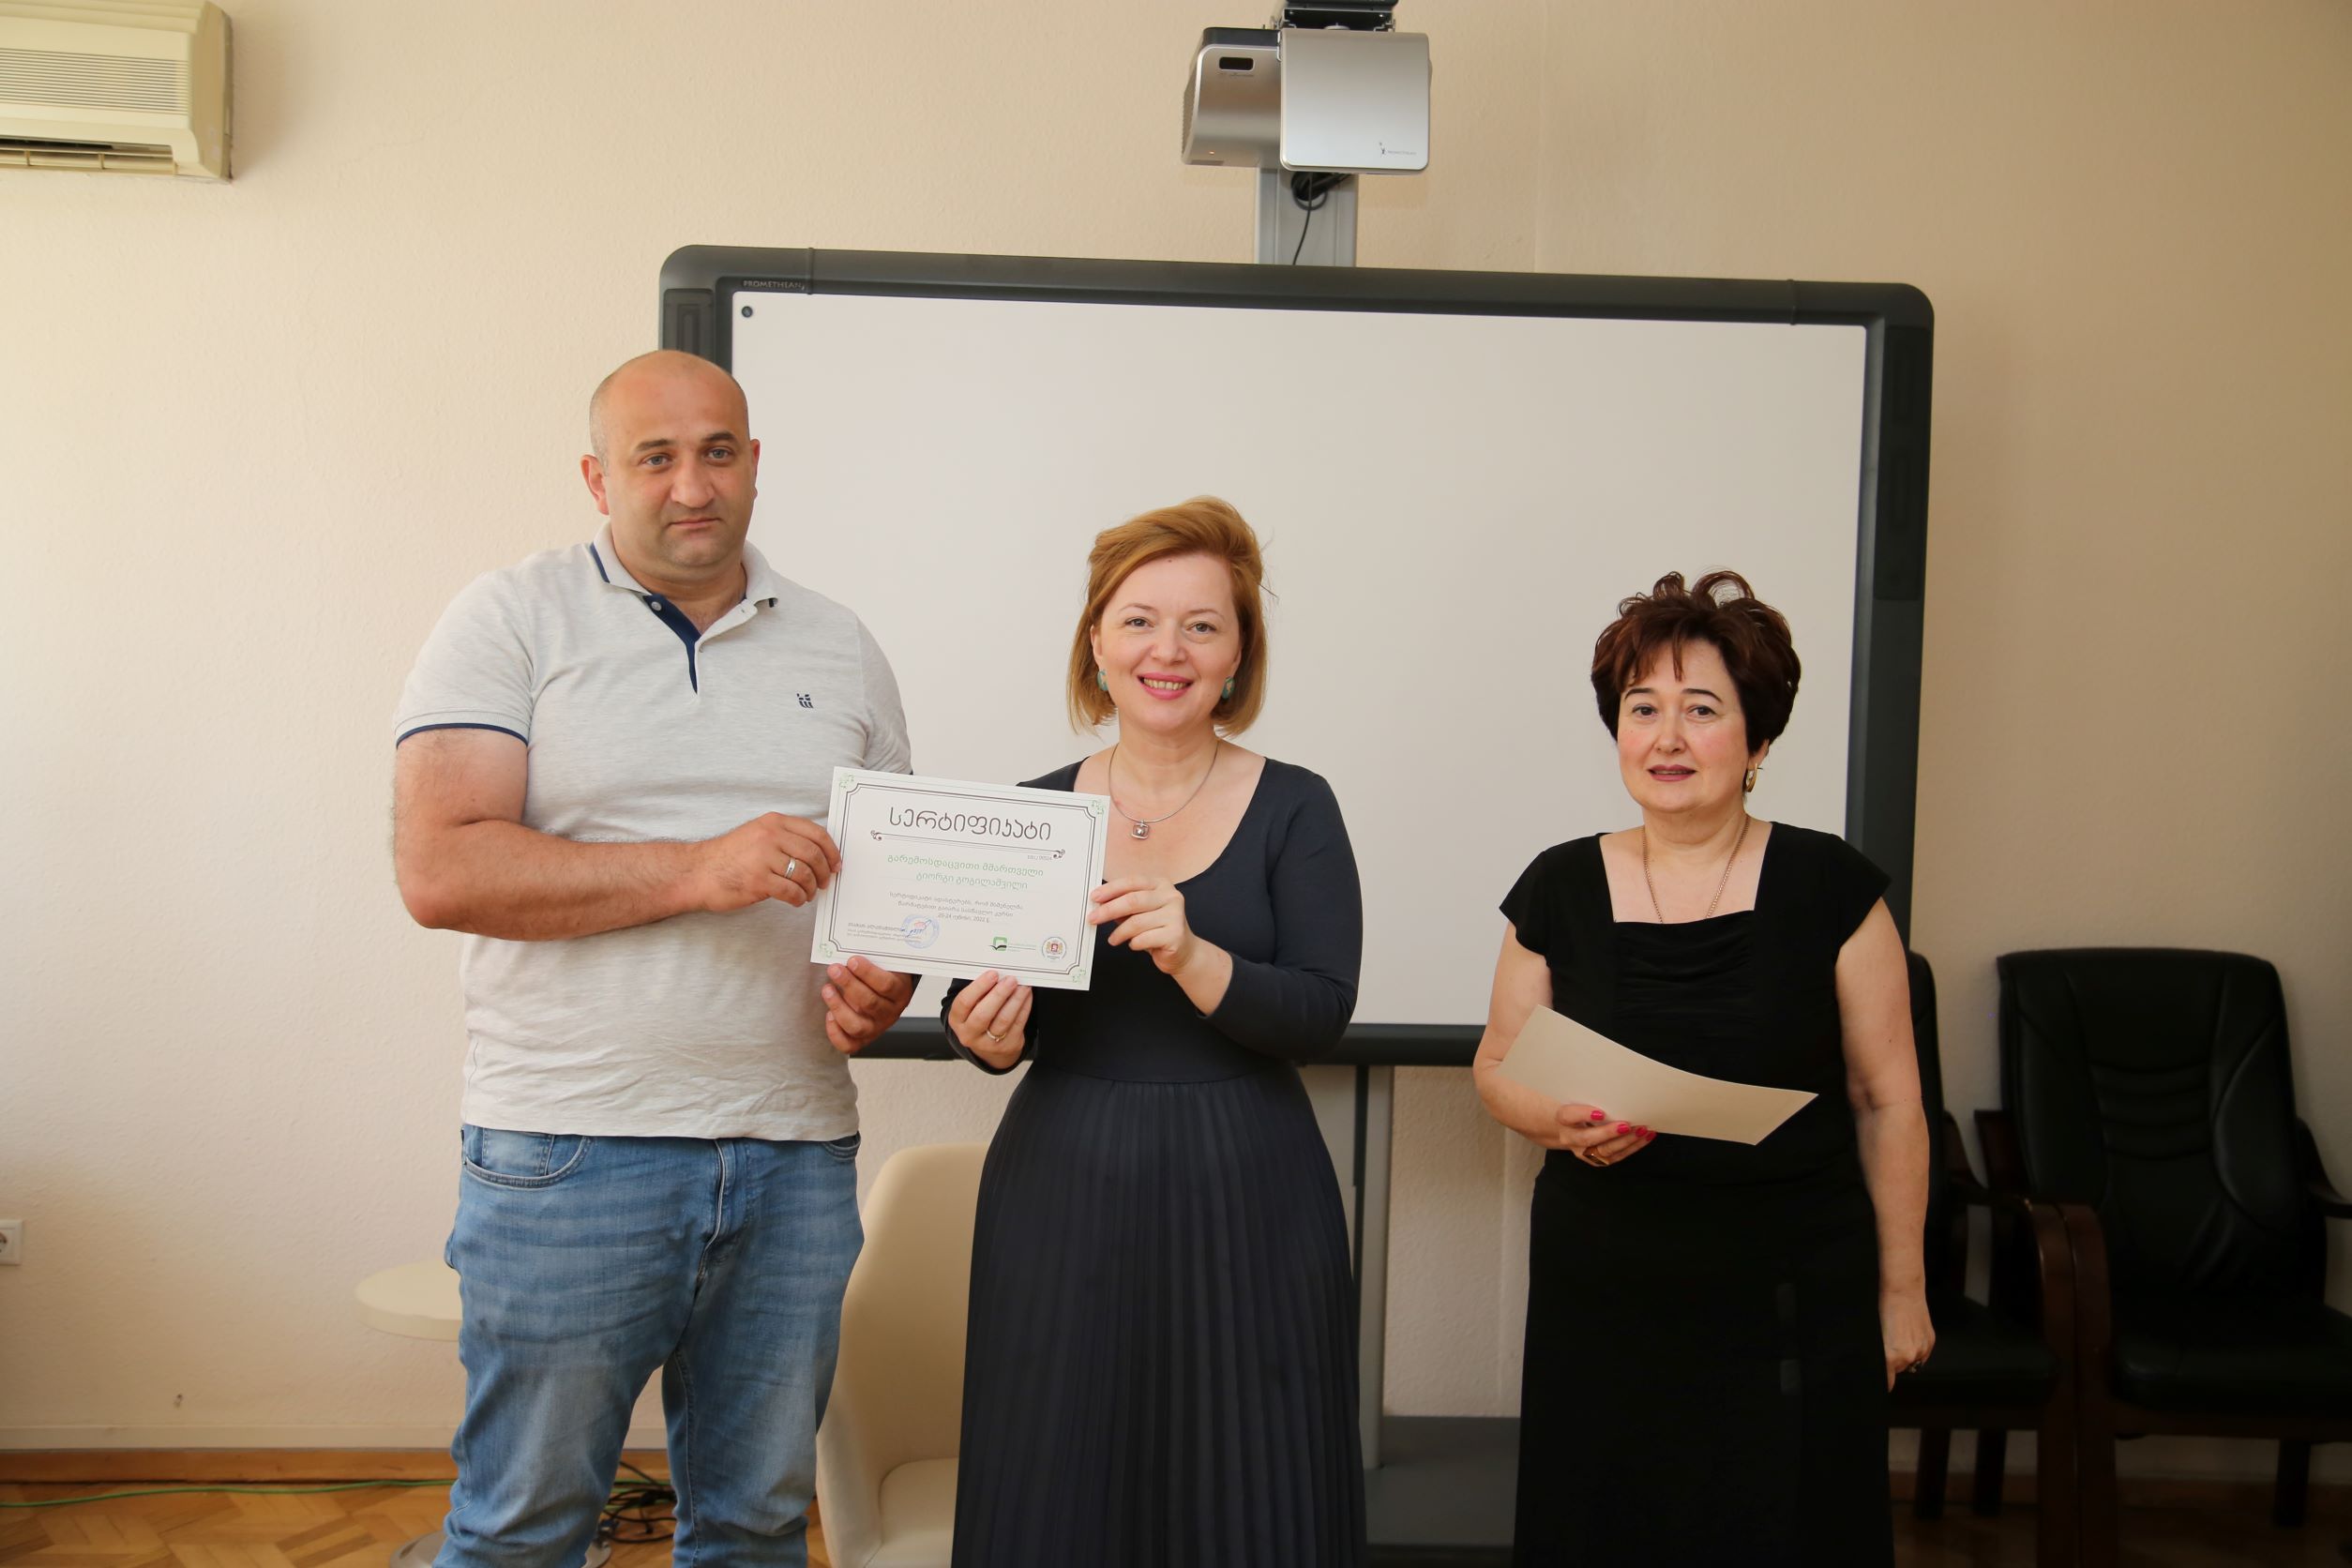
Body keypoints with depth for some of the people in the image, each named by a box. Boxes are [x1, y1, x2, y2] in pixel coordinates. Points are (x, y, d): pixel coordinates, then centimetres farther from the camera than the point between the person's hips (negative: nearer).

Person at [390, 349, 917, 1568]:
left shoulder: (840, 649, 13)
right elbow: (439, 869, -12)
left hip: (796, 1151, 4)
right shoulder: (512, 620, 0)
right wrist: (697, 871, -19)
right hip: (569, 1148, -3)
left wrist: (883, 986, -3)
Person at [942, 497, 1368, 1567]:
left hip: (1239, 1199, -1)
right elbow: (988, 1019, 8)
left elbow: (1320, 1015, -10)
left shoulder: (1292, 808, -1)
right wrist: (986, 1035, -14)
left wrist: (1192, 956, -25)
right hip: (1061, 1191, 2)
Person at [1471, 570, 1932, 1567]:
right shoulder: (1560, 889, 1)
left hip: (1790, 1305, -1)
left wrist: (1901, 1286, 3)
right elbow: (1497, 1070, 8)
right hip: (1601, 1299, 2)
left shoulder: (1831, 888, -4)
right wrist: (1560, 1120, -13)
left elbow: (1886, 1101, 0)